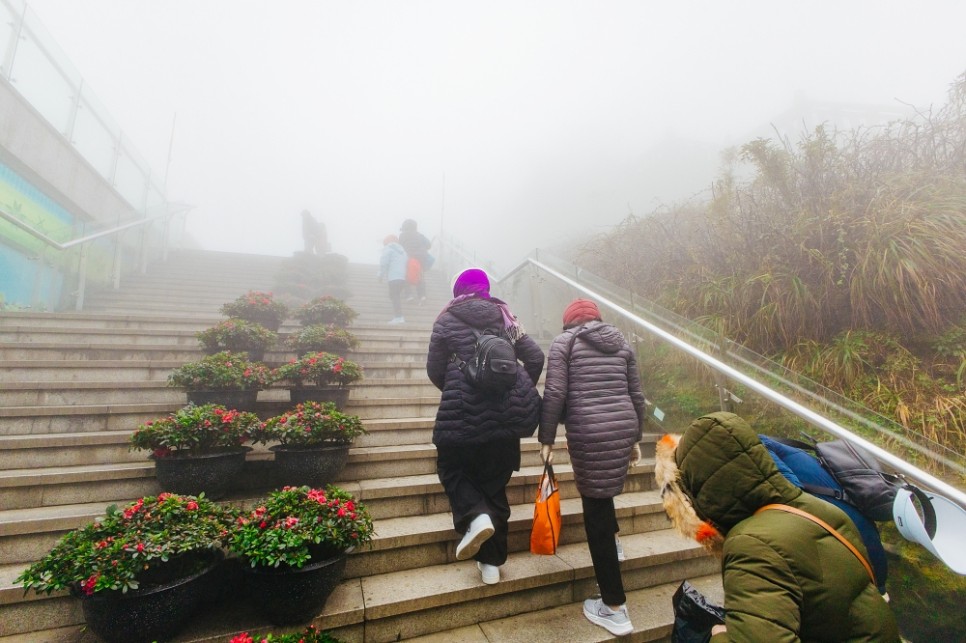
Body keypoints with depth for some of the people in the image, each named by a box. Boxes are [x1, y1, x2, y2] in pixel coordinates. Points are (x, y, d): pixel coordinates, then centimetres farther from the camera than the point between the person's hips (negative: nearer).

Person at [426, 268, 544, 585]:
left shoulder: (447, 320, 4)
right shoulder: (505, 318, 11)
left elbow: (434, 370, 2)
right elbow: (536, 358, 7)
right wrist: (521, 393, 20)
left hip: (465, 411, -3)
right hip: (508, 412, 4)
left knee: (451, 468, 22)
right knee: (495, 482, 17)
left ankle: (476, 516, -4)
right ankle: (491, 562, 24)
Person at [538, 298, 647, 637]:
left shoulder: (564, 341, 3)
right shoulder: (621, 342, 16)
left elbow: (554, 393, -8)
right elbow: (636, 395, 14)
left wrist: (546, 438, -1)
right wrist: (635, 438, 23)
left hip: (588, 431, -5)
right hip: (623, 428, 6)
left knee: (595, 513, 5)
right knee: (601, 492, 31)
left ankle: (615, 609, 16)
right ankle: (612, 542, 46)